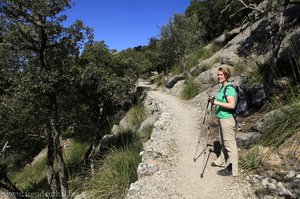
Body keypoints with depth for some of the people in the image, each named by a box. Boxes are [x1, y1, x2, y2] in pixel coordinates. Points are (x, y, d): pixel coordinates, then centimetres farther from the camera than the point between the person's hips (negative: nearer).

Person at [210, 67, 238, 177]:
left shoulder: (229, 88, -18)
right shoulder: (222, 87, 12)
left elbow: (232, 105, -27)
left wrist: (217, 102, -23)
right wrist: (214, 101, 9)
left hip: (227, 119, -10)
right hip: (222, 118, 10)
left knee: (230, 143, -2)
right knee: (223, 142, 21)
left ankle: (232, 169, 8)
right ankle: (222, 161, 37)